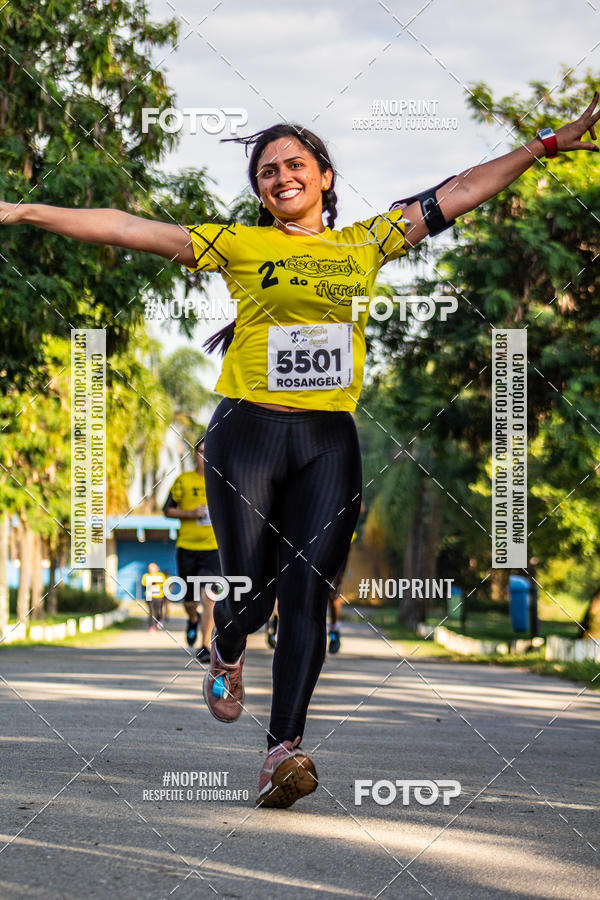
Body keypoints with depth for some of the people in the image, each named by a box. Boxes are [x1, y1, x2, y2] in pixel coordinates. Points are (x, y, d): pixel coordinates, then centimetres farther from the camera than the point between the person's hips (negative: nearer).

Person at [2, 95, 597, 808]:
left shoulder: (366, 242, 13)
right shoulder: (237, 245, 6)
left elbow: (459, 193, 14)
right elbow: (130, 229, 2)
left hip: (330, 441, 2)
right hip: (249, 433, -2)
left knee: (308, 593, -8)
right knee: (251, 590, -2)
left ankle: (283, 751, -11)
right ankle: (226, 655, 35)